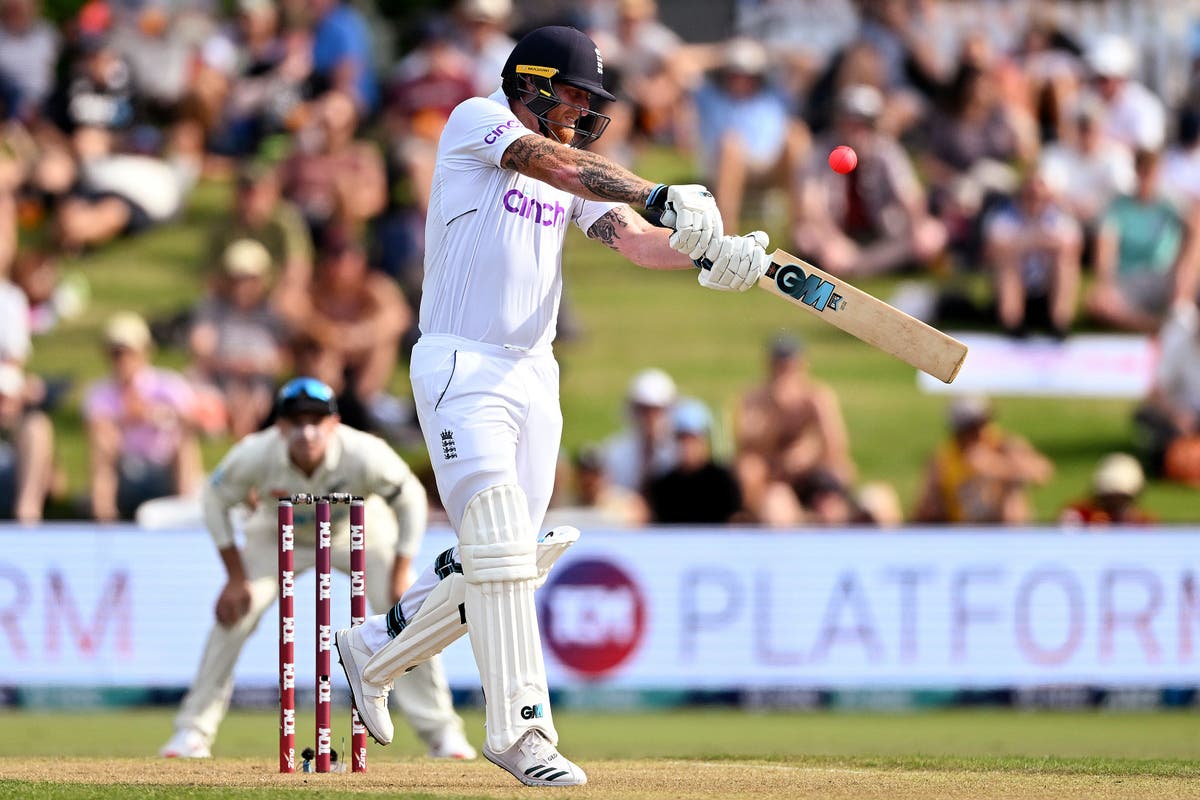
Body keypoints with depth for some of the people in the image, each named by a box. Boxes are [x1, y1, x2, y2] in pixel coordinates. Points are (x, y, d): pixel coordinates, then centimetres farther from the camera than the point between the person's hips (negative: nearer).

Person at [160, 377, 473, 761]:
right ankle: (193, 730, 0)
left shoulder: (365, 456, -37)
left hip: (358, 534, 0)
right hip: (279, 537, 1)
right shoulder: (255, 456, -35)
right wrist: (236, 577, -15)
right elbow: (216, 498, -15)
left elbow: (410, 499, -18)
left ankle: (441, 731, 3)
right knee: (233, 617, -12)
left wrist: (401, 574, -19)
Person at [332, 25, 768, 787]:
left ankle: (375, 650, 30)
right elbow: (559, 165, -23)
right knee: (500, 546, -17)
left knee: (507, 564, 9)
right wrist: (662, 198, -35)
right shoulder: (477, 122, -5)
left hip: (534, 376, 8)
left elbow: (633, 237, -1)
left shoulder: (580, 176, 15)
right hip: (460, 368, -8)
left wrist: (709, 253, -22)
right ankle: (519, 725, -18)